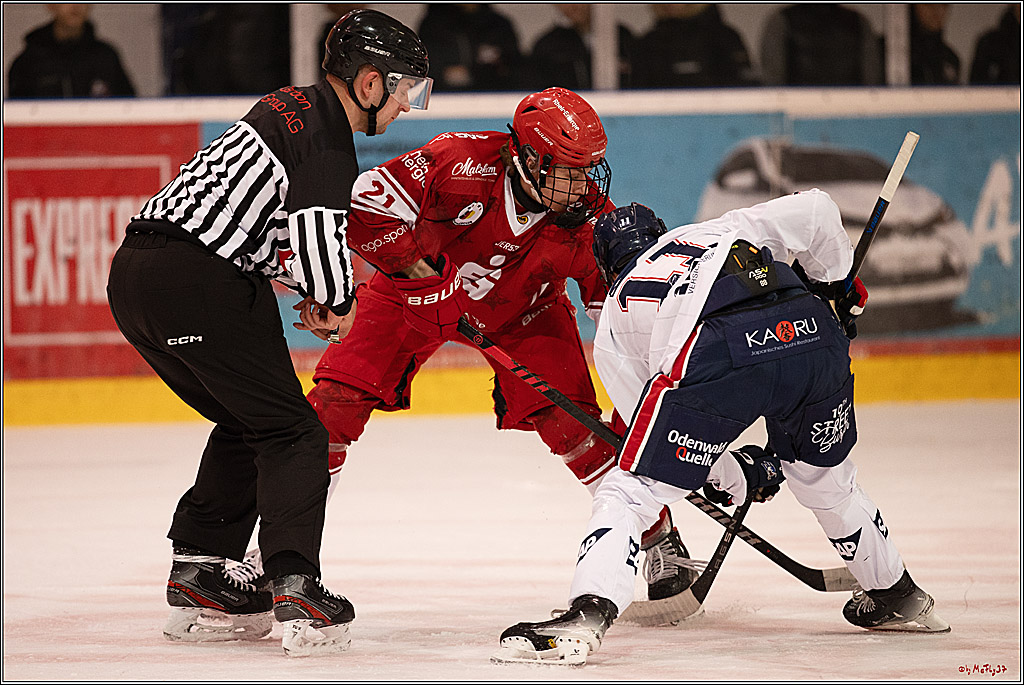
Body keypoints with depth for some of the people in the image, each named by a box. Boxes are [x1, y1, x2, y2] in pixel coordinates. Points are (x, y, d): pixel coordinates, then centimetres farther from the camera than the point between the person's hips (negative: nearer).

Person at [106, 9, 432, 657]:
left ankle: (198, 578, 22)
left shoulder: (292, 106, 21)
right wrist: (338, 302, -4)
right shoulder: (328, 136, -9)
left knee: (246, 422, 23)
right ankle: (296, 590, -17)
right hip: (197, 285, -10)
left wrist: (309, 289, 19)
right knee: (291, 433, -4)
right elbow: (320, 232, -23)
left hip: (135, 270, 10)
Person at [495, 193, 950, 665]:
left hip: (713, 360, -4)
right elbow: (814, 211, 30)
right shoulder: (720, 231, 39)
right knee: (825, 479, 31)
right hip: (814, 338, 4)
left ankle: (588, 614, -16)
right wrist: (836, 285, 45)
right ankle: (897, 597, 47)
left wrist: (735, 474, 38)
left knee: (628, 493, 6)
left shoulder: (614, 319, 33)